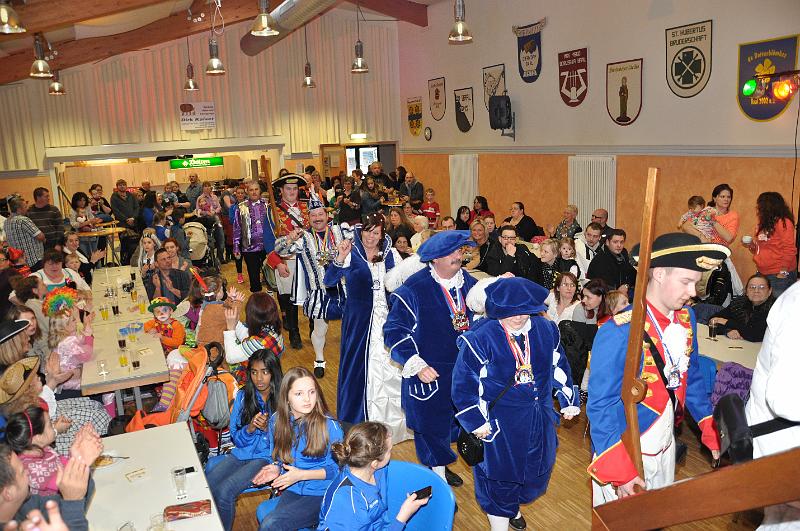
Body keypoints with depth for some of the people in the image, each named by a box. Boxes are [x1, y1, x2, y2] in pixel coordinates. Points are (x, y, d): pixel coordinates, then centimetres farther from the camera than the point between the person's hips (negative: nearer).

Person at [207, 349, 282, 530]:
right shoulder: (243, 397, 4)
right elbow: (236, 439, 6)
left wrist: (267, 428, -22)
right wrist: (250, 428, -15)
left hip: (268, 456, -4)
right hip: (241, 453, 5)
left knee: (224, 492, -22)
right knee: (205, 486, -18)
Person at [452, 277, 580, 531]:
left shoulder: (545, 329, -5)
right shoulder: (481, 337, -20)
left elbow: (559, 366, 10)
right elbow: (463, 384, -14)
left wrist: (569, 401, 15)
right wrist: (477, 421, -13)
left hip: (540, 418, 6)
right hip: (499, 422, -5)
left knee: (536, 471, 22)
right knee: (500, 474, 9)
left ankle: (511, 507, 51)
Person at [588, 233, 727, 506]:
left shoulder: (686, 318, -3)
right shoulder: (618, 332, -26)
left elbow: (691, 378, 10)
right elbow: (600, 405, -23)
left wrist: (713, 431, 4)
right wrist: (618, 468, -24)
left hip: (666, 447, 7)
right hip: (622, 452, -7)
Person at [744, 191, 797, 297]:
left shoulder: (783, 223, -9)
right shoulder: (763, 225, 14)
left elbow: (789, 250, -15)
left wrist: (783, 272, -17)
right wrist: (751, 246, 2)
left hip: (778, 275, -8)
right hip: (763, 274, 8)